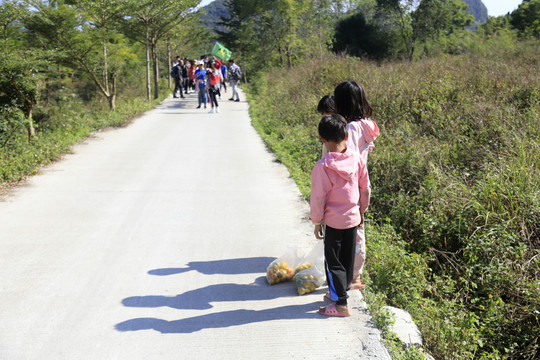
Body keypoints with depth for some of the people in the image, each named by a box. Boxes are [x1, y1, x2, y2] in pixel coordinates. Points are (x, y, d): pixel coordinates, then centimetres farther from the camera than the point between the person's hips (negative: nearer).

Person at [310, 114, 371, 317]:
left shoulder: (322, 167, -21)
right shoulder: (356, 159, -6)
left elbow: (318, 198, -16)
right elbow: (365, 188, 5)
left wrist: (316, 222, -2)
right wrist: (362, 210, 19)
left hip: (333, 221, -6)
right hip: (353, 217, 6)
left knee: (333, 261, 6)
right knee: (348, 258, 19)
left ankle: (341, 304, 9)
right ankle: (340, 290, 37)